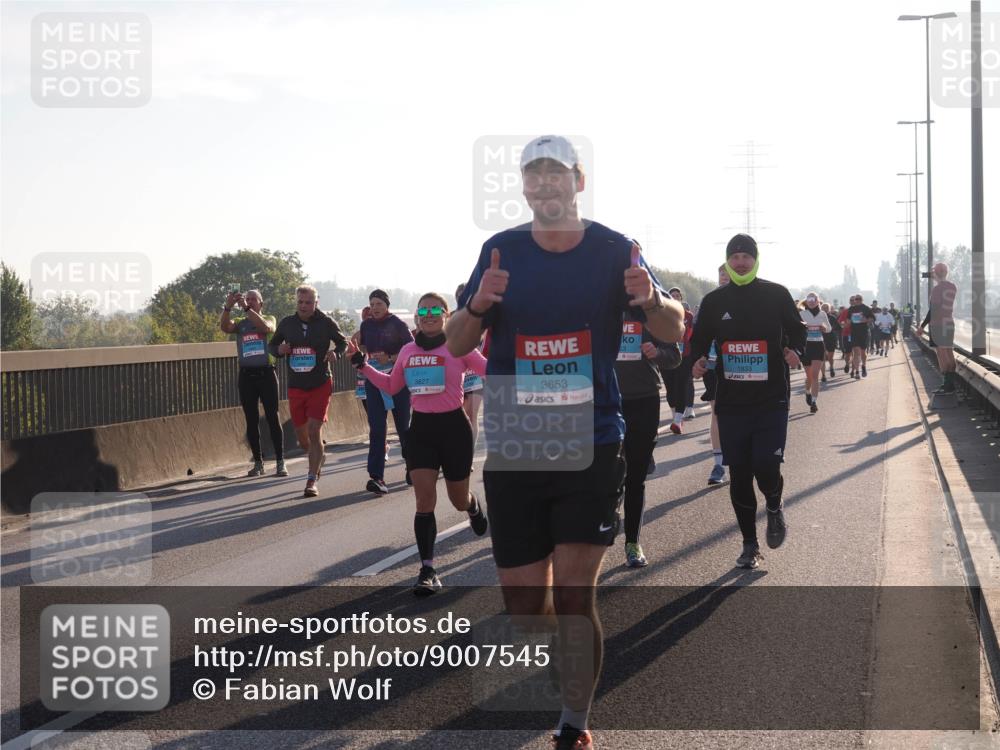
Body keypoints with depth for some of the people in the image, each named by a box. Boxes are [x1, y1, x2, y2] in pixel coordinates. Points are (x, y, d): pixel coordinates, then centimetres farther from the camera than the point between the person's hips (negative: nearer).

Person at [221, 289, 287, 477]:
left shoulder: (269, 318, 7)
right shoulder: (240, 323, 12)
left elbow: (265, 327, -17)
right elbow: (225, 326, -8)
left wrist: (247, 309, -21)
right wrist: (228, 307, -22)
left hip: (266, 373, -2)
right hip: (246, 375, 3)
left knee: (273, 418, -4)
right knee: (252, 421, 5)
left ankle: (280, 462, -2)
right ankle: (258, 463, 12)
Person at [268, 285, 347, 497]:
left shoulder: (326, 322, -5)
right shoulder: (286, 324, 2)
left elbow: (343, 342, 8)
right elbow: (272, 345, 13)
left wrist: (335, 353, -14)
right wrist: (279, 350, -11)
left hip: (320, 386, -3)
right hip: (295, 387, 4)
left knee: (314, 431, -13)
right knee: (302, 436, 11)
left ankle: (312, 481, -9)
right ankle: (318, 457, 44)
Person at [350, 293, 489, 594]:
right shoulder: (408, 351, 5)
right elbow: (392, 386, 19)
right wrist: (363, 366, 10)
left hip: (453, 426, -3)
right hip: (421, 428, 3)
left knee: (458, 500, 13)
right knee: (424, 500, -8)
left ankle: (474, 509, 52)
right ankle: (427, 570, -7)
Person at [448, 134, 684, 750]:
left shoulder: (614, 251, 0)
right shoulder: (502, 252, 3)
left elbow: (674, 330, 6)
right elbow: (456, 345, 7)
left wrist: (650, 301, -18)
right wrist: (478, 306, -16)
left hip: (592, 445, -2)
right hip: (512, 450, 2)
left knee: (575, 594, -9)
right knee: (524, 601, 6)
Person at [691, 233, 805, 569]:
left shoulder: (777, 295, 2)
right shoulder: (714, 301, 7)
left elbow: (797, 330, 9)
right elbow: (699, 340, 14)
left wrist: (794, 350, -12)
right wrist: (698, 360, -7)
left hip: (772, 399, -2)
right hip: (731, 401, 2)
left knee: (766, 467, -14)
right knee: (739, 475, 4)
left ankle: (775, 508, 21)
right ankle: (750, 545, 17)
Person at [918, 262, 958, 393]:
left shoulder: (936, 289, -15)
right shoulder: (953, 287, 8)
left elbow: (932, 310, -17)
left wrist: (923, 325, -10)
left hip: (938, 324, -8)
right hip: (949, 323, 8)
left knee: (942, 355, -6)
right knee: (949, 354, 11)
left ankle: (947, 386, -8)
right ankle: (950, 384, 13)